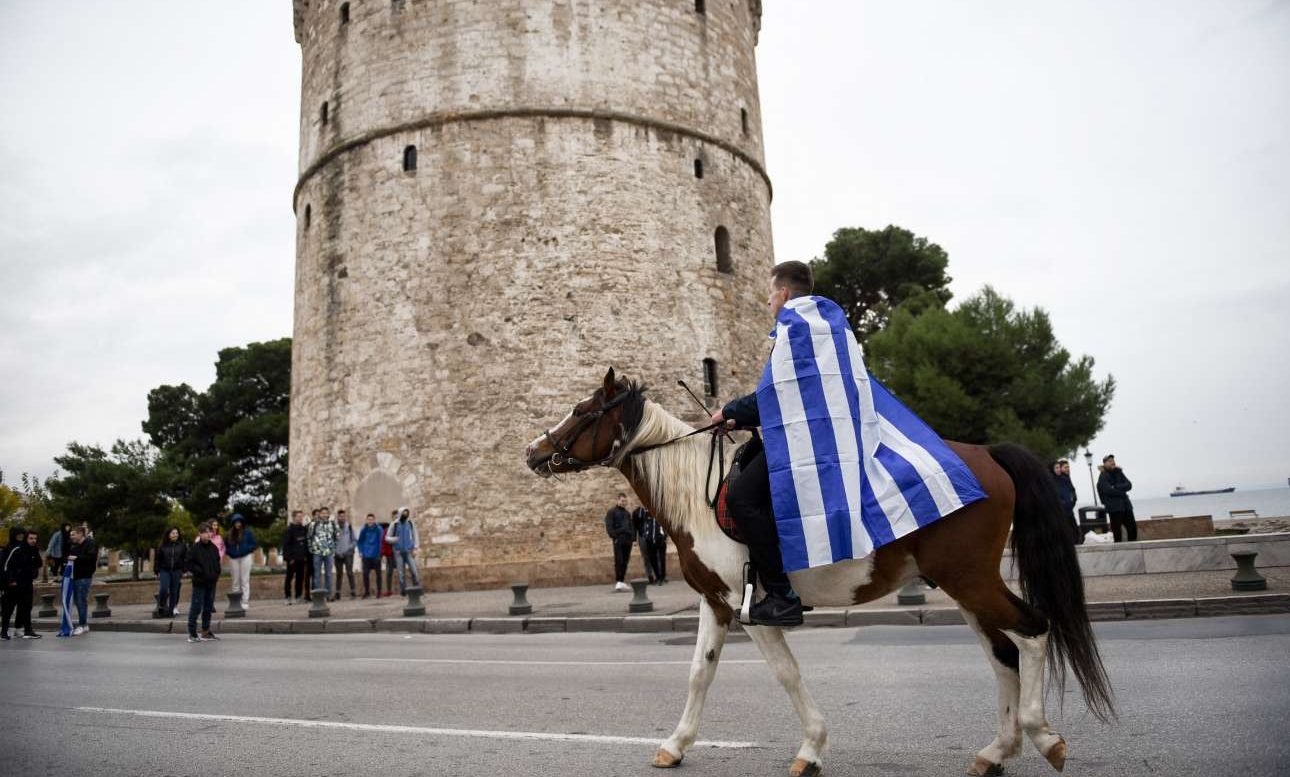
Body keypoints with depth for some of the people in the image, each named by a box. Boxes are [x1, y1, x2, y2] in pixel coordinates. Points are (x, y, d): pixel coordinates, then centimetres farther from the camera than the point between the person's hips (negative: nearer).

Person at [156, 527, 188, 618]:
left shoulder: (182, 545, 4)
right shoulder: (163, 546, 4)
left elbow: (186, 558, 5)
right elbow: (158, 559, 9)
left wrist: (184, 571, -2)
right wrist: (157, 572, 5)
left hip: (177, 571, 1)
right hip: (165, 570, 0)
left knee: (174, 591, 2)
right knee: (164, 589, -16)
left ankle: (171, 611, 10)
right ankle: (161, 606, 8)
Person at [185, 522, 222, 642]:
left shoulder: (213, 548, 9)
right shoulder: (195, 548, -9)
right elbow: (187, 563, -10)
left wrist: (216, 575, 9)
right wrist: (199, 571, -15)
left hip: (211, 582, 6)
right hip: (199, 583, -6)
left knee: (208, 608, 12)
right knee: (196, 608, -5)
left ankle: (206, 631, 22)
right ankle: (192, 634, 2)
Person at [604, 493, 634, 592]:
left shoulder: (627, 513, 22)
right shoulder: (612, 512, 3)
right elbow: (608, 526, -6)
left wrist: (632, 538, 13)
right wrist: (613, 536, -17)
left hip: (628, 540, 6)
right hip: (618, 540, -6)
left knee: (625, 562, 5)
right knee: (619, 562, -11)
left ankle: (621, 582, 10)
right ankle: (618, 583, -13)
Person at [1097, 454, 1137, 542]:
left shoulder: (1119, 472, 12)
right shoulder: (1103, 477, -5)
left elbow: (1129, 485, 1)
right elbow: (1109, 490, -18)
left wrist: (1117, 487, -14)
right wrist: (1122, 492, -7)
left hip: (1126, 505, 6)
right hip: (1114, 508, -6)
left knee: (1132, 528, 8)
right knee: (1117, 532, -5)